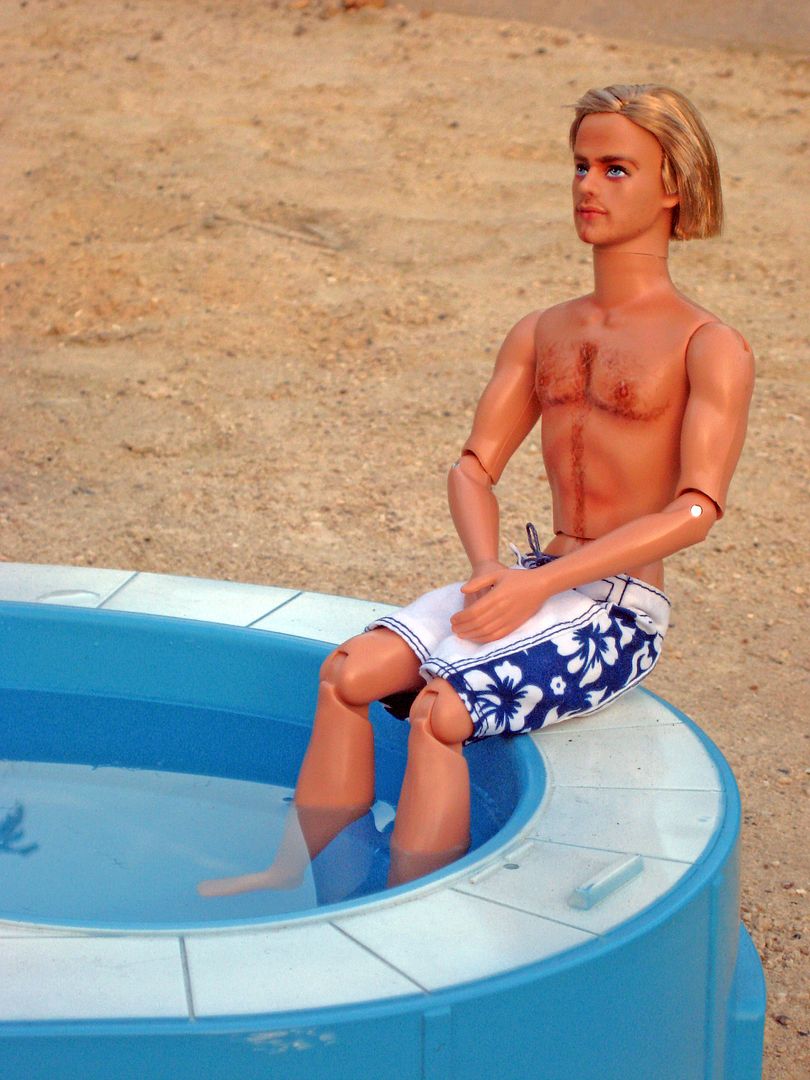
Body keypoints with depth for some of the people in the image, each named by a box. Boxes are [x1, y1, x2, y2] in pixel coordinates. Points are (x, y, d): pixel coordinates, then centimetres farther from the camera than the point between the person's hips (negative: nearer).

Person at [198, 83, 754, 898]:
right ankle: (300, 869, -5)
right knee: (349, 670, -13)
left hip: (619, 610, -6)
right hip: (535, 583, 6)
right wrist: (487, 570, -12)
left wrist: (540, 584, -25)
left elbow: (697, 509, -17)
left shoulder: (710, 350, -7)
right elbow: (473, 468, 11)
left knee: (441, 711, -27)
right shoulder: (539, 335, 14)